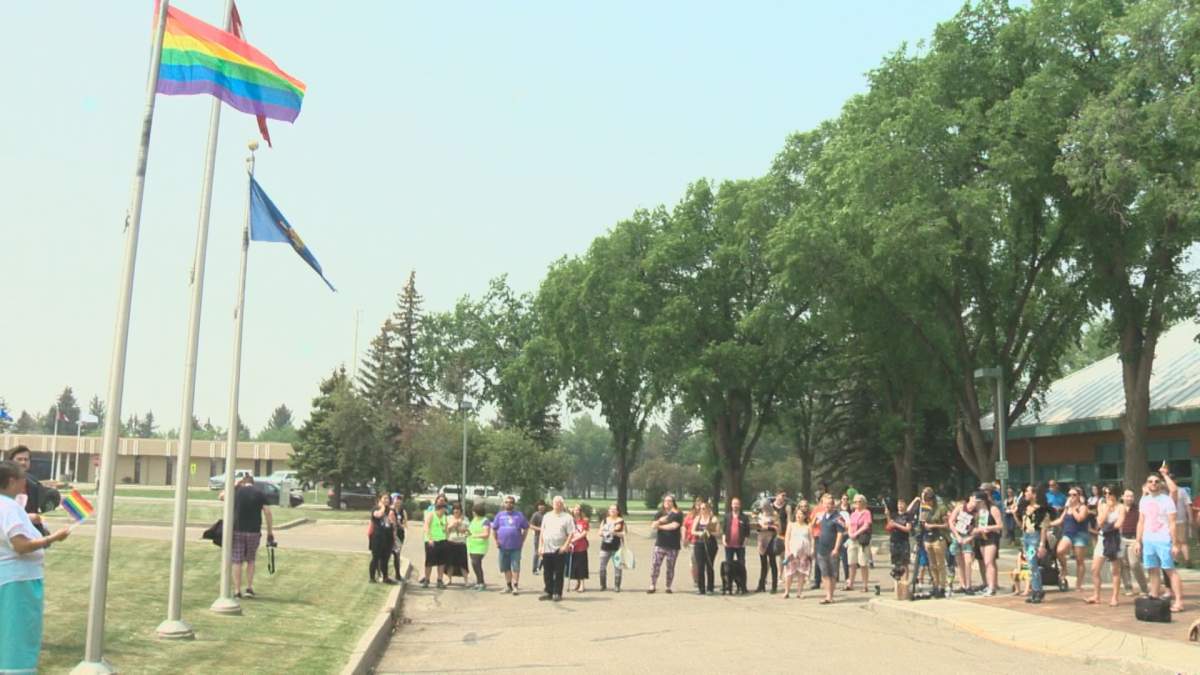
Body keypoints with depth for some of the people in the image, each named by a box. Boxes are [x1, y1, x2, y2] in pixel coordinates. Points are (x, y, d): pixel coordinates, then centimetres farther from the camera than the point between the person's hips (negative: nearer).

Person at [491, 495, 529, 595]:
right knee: (506, 567, 9)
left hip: (516, 546, -2)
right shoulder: (500, 515, 8)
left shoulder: (519, 515, 4)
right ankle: (508, 585, 20)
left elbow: (526, 528, 8)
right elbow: (494, 529, 14)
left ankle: (516, 586, 0)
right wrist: (496, 540, 4)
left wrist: (522, 540, 2)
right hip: (503, 546, 2)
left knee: (515, 567, -5)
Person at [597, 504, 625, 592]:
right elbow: (600, 532, 15)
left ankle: (617, 586, 3)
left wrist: (615, 532, -18)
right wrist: (602, 532, -7)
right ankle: (603, 585, 16)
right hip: (605, 546, 4)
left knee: (617, 566, -5)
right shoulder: (605, 520, 13)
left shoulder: (621, 521, 1)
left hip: (616, 547, -3)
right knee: (602, 566, 3)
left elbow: (623, 534, -3)